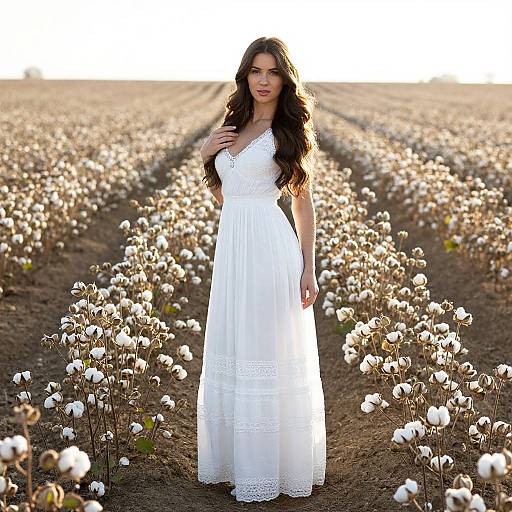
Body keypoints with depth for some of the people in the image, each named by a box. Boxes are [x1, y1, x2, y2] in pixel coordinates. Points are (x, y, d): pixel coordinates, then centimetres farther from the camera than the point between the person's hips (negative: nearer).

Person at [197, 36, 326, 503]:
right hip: (231, 248, 6)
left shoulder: (289, 130, -1)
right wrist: (206, 155, 3)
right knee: (231, 354, 12)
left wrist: (308, 268, -7)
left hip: (270, 249, -6)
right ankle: (238, 455, 25)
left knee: (271, 354, -1)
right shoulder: (232, 127, 15)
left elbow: (303, 201, -1)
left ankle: (277, 464, 11)